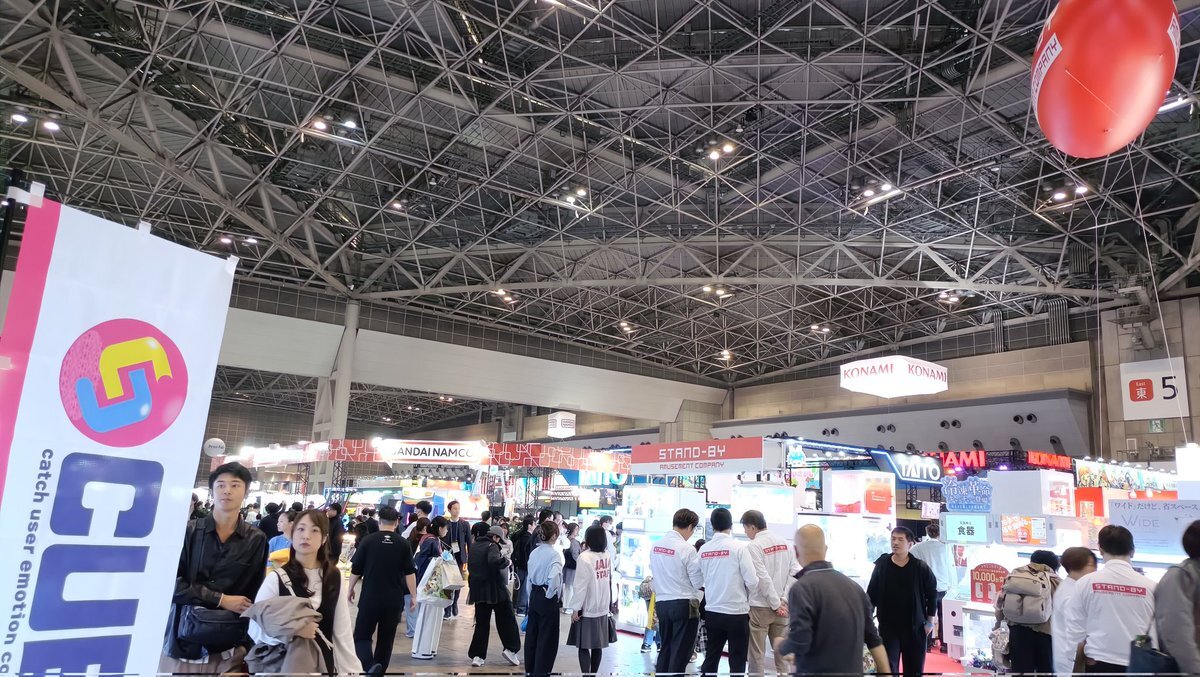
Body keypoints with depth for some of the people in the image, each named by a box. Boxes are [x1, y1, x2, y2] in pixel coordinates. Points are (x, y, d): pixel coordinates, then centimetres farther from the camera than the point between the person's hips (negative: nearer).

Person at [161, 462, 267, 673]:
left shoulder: (256, 540, 0)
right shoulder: (188, 531, -2)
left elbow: (255, 598, 4)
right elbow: (171, 583, -8)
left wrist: (247, 645, -3)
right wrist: (222, 599, -13)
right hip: (183, 640, 0)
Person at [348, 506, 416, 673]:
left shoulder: (367, 541, -5)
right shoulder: (403, 544, -2)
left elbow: (356, 569, 1)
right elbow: (410, 572, -2)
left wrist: (350, 589, 16)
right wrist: (413, 596, 6)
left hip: (370, 598, -2)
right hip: (394, 600, 2)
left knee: (362, 636, 6)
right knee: (386, 639, 15)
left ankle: (369, 668, -16)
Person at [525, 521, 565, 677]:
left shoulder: (534, 553, 4)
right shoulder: (555, 553, -16)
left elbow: (530, 578, 10)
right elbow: (553, 577, -31)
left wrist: (531, 597, 19)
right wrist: (552, 595, -14)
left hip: (534, 595, 7)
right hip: (548, 599, -7)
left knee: (532, 634, 16)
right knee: (547, 637, 5)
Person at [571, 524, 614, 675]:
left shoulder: (585, 557, -17)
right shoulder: (608, 556, 1)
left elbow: (581, 585, -17)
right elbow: (609, 579, 5)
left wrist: (576, 609, -10)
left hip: (587, 608, -6)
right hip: (603, 606, 6)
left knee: (584, 646, 1)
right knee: (598, 644, 14)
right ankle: (593, 673, 21)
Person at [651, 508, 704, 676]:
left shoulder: (656, 545, 2)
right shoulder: (687, 549, -16)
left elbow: (654, 573, 9)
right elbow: (698, 582, -12)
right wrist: (699, 561, 4)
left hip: (661, 603, 6)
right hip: (684, 604, -6)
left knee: (665, 648, 19)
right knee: (680, 653, 4)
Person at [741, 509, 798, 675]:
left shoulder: (754, 546, -13)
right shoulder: (785, 543, 5)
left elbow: (762, 579, -18)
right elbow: (795, 572, 1)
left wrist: (776, 604, -10)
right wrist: (784, 601, -2)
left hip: (760, 607, -6)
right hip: (782, 606, 6)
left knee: (757, 655, 3)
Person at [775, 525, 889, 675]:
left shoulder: (802, 588, -17)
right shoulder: (853, 586, 4)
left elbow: (799, 643, -22)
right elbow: (874, 639, 8)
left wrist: (780, 646, -2)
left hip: (816, 671, -6)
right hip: (853, 671, 6)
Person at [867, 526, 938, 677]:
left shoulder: (921, 567, -6)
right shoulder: (881, 565, -4)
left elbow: (932, 594, 4)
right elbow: (871, 595, 3)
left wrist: (930, 621, 2)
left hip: (915, 627, 0)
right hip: (888, 626, 0)